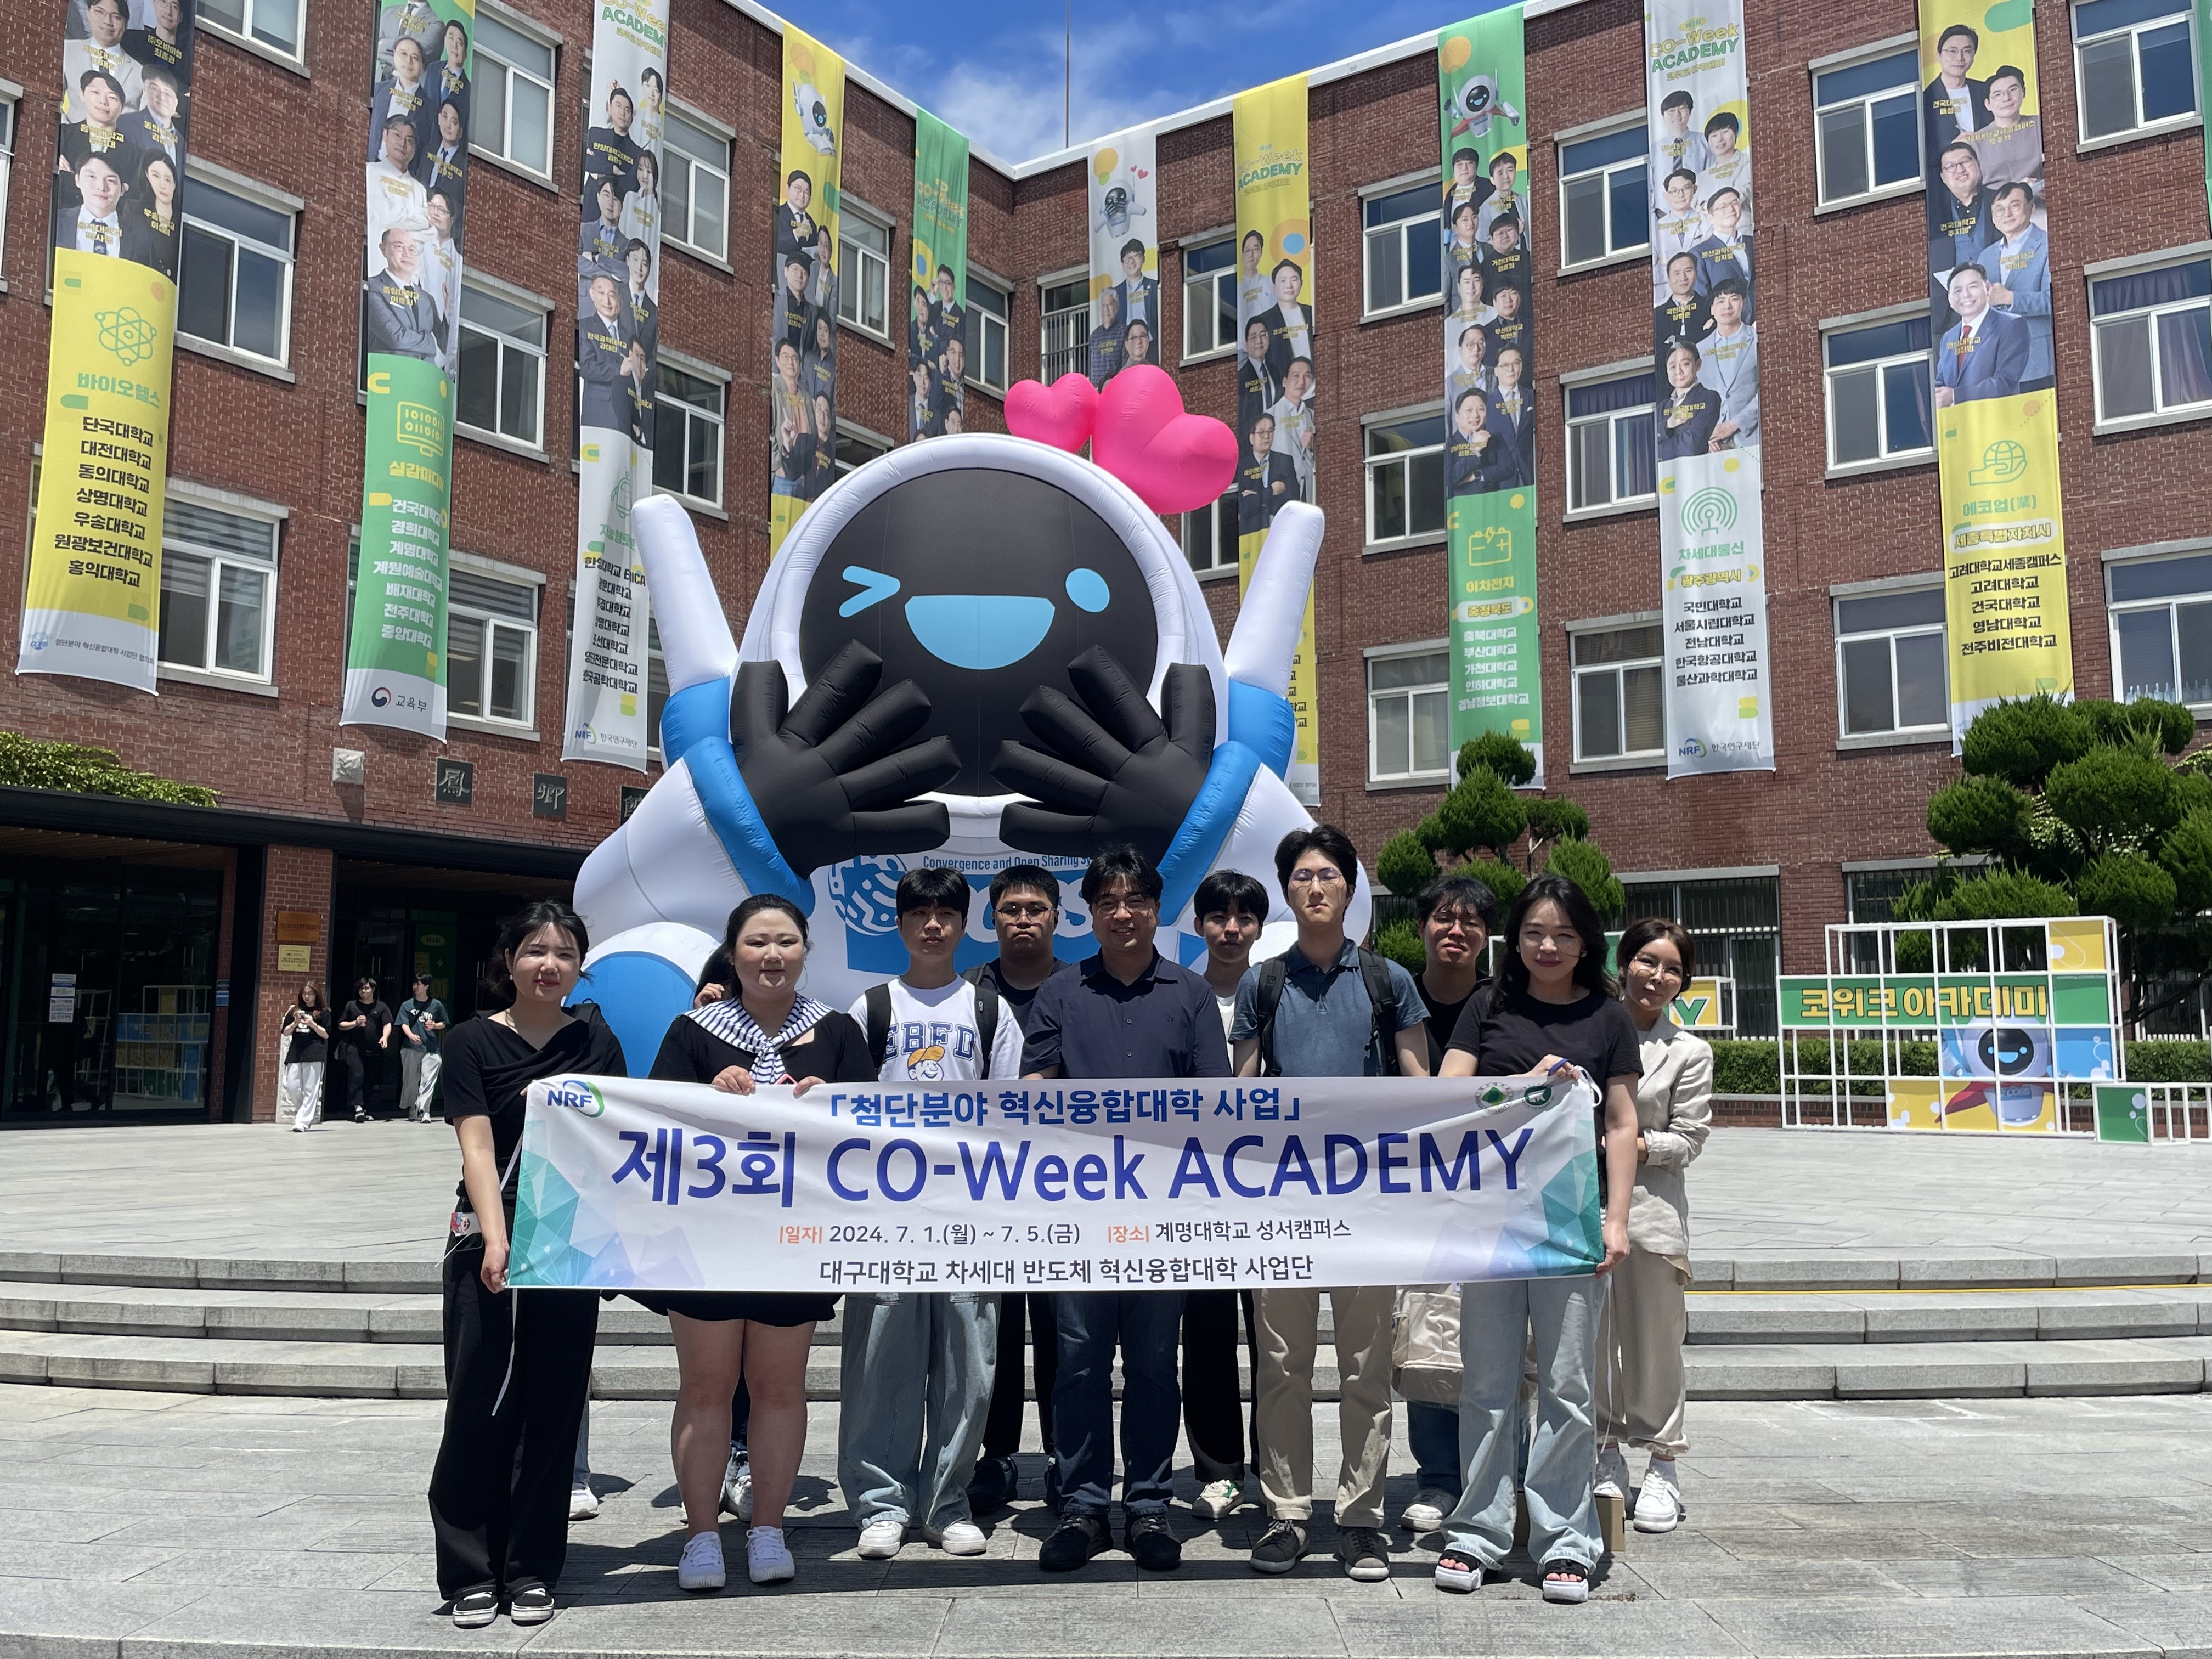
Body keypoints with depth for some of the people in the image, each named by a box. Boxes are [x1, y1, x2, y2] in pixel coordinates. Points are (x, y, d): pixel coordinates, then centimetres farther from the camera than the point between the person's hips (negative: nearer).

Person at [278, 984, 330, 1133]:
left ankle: (303, 1122, -6)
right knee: (291, 1086, -2)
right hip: (295, 1053, 4)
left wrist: (313, 1024, -13)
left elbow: (326, 1034, 1)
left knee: (310, 1090, -7)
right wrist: (295, 1023, -6)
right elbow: (285, 1033, 13)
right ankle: (307, 1113, 20)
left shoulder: (323, 1013, 5)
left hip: (314, 1055, -4)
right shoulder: (294, 1011, 16)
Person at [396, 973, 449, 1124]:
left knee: (428, 1080, -13)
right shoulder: (407, 1005, 8)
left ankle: (423, 1111, -17)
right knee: (411, 1081, 7)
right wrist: (411, 1035, -21)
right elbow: (404, 1024, -1)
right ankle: (412, 1110, 20)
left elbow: (444, 1024, 14)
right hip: (411, 1049, 2)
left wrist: (435, 1025, -9)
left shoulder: (436, 1005, 6)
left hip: (431, 1049, -2)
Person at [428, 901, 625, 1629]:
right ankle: (469, 1572, 12)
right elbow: (477, 1145, -9)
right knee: (481, 1405, 1)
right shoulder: (474, 1042, 0)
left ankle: (532, 1569, 17)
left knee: (553, 1406, 6)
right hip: (489, 1241, -2)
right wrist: (496, 1241, -21)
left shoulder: (597, 1042, 8)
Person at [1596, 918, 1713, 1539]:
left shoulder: (1690, 1052, 4)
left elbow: (1688, 1139, 1)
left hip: (1651, 1206, -1)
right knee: (1590, 1337, 8)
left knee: (1654, 1341, 4)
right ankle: (1605, 1454, 24)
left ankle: (1661, 1465, 18)